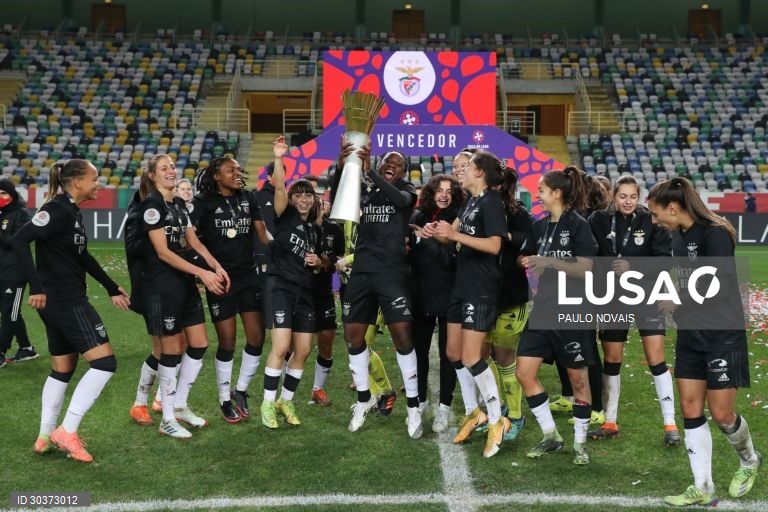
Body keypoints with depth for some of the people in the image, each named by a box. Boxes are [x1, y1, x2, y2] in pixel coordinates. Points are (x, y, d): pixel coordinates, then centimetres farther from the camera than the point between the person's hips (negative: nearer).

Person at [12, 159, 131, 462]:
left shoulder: (72, 211, 13)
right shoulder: (58, 209, -15)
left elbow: (82, 257, 23)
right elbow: (20, 241, -25)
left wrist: (112, 289, 26)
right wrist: (36, 287, -28)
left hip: (62, 301, 10)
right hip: (66, 302, -10)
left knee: (63, 369, 17)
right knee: (104, 362, -10)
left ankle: (45, 436, 25)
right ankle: (67, 432, -5)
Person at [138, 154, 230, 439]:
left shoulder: (179, 204, 14)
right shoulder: (151, 204, -11)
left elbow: (194, 243, 13)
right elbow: (163, 252, -17)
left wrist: (216, 267, -3)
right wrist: (202, 273, -21)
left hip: (186, 283, 8)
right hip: (162, 285, -8)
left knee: (199, 345, 8)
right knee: (172, 350, -2)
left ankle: (180, 406, 24)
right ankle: (168, 420, 9)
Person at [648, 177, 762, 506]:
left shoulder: (714, 233, -18)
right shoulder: (679, 238, 6)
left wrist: (677, 301, -17)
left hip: (722, 335, -7)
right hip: (690, 336, 8)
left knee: (721, 414, 0)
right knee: (690, 410, 4)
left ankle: (749, 460, 32)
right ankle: (703, 489, 12)